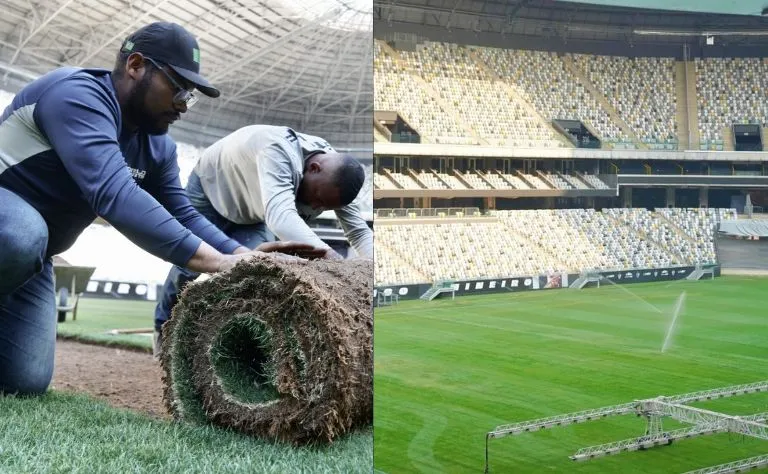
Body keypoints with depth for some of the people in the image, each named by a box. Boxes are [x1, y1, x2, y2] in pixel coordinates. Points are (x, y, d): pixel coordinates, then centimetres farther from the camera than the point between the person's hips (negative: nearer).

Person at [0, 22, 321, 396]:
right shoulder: (77, 95, -27)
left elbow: (183, 215, 0)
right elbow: (114, 194, -40)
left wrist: (242, 256, -21)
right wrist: (217, 262, -46)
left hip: (31, 255, 8)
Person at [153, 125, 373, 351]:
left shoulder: (334, 176, -24)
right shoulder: (279, 152, -45)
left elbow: (360, 232, -23)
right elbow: (280, 215, -60)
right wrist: (330, 257, -73)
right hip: (209, 187, -5)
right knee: (189, 268, 0)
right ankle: (164, 328, 26)